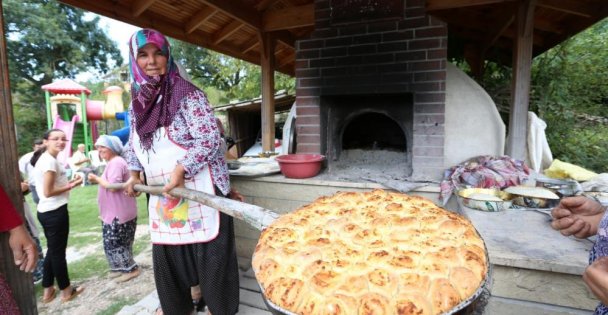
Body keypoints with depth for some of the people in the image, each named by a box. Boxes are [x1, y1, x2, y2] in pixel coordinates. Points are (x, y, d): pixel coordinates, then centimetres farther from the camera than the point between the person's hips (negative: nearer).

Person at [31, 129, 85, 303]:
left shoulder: (44, 159, 12)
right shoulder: (50, 160, -18)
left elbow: (51, 185, 13)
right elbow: (48, 192, -21)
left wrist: (69, 182, 7)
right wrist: (71, 186, -10)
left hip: (47, 211, 9)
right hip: (55, 212, -9)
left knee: (52, 250, 20)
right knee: (58, 251, 5)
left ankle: (48, 291, 32)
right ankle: (66, 290, 22)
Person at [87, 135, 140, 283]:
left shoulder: (116, 162, -19)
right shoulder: (113, 162, 17)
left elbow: (113, 186, -26)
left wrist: (97, 179, -14)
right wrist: (98, 180, 6)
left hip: (119, 213, -11)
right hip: (115, 212, 11)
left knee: (115, 243, -3)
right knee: (113, 242, 17)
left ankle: (131, 269, 9)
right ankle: (121, 268, 28)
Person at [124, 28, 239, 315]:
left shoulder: (187, 94, -12)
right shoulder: (137, 102, 9)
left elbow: (209, 139, -18)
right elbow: (133, 143, 21)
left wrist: (181, 170, -23)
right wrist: (134, 173, 8)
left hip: (199, 192, -6)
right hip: (162, 196, 7)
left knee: (208, 252, 4)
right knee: (167, 254, 16)